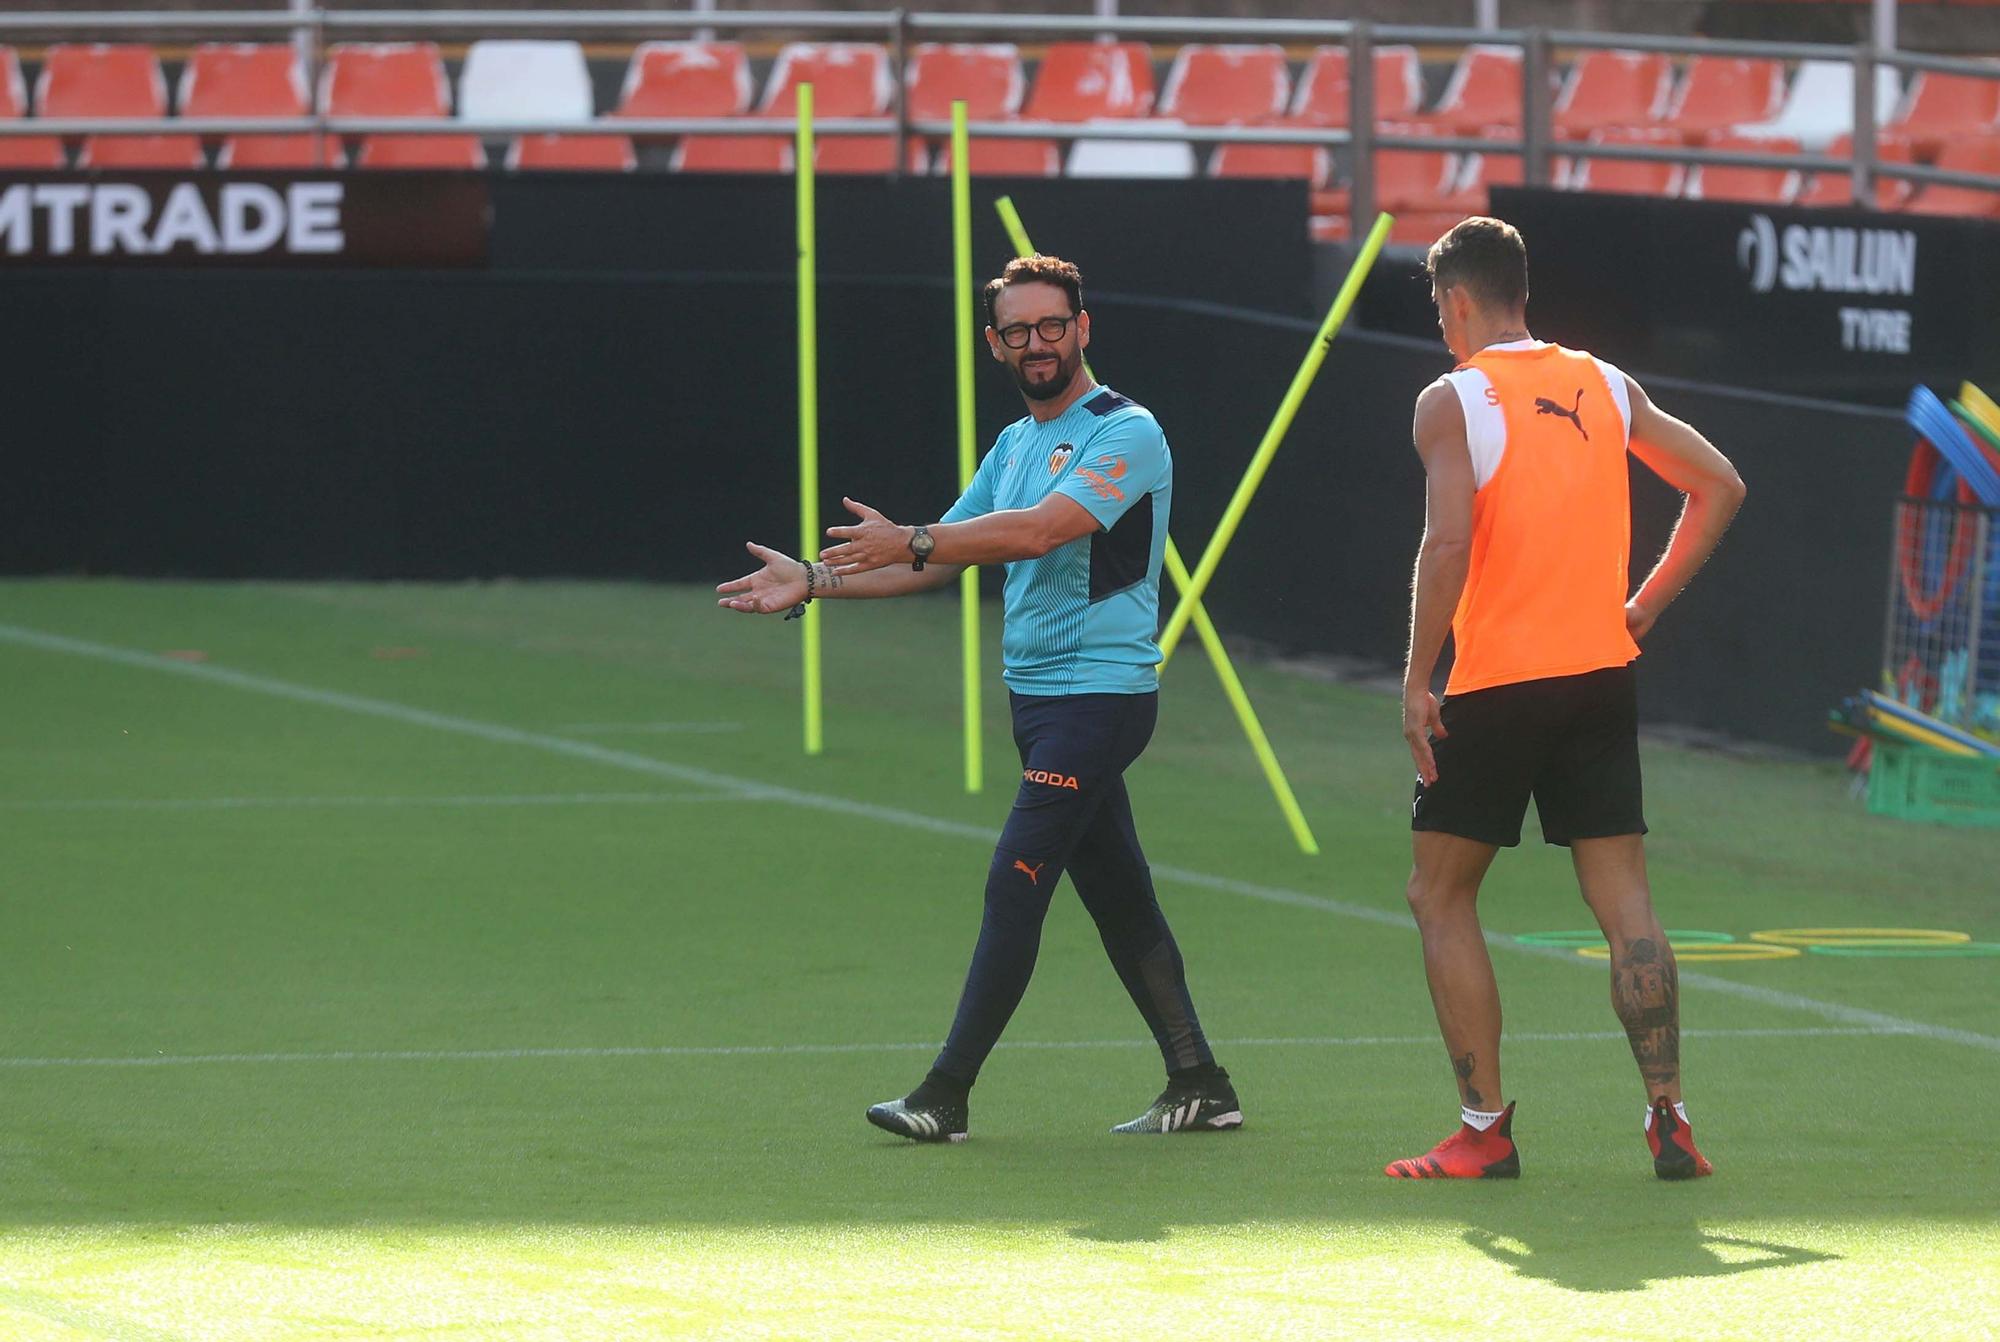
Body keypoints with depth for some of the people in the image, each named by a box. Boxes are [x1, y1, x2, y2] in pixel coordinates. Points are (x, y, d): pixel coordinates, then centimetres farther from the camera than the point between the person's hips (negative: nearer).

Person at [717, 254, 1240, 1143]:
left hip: (1098, 695, -9)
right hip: (1039, 699, 9)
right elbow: (944, 560, 22)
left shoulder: (1124, 435, -11)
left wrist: (912, 541, -29)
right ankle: (1199, 1087, 14)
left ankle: (947, 1096, -12)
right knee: (1119, 898, 9)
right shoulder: (1016, 444, 17)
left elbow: (1042, 530, -26)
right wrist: (813, 583, 15)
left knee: (1014, 885, -12)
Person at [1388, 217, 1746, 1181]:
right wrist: (1645, 605, 15)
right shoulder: (1605, 387, 10)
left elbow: (1448, 541, -18)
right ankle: (1669, 1118, -4)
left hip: (1496, 685, -5)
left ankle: (1485, 1128, 3)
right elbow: (1719, 486, 14)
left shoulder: (1454, 399, -7)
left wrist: (1418, 680, -12)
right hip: (1602, 674, 5)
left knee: (1441, 895, 8)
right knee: (1624, 899, 4)